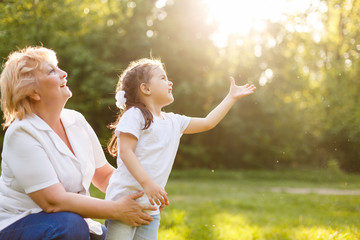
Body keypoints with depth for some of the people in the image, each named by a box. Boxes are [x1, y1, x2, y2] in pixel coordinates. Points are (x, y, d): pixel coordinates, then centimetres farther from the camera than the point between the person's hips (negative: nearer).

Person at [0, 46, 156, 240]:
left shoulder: (76, 121, 3)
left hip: (70, 224, 6)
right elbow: (54, 201, -25)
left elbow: (104, 175, 10)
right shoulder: (21, 134, -19)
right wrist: (117, 210, -23)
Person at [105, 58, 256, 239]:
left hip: (151, 207, 7)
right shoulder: (134, 115, -5)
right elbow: (125, 151, -13)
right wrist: (147, 183, -24)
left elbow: (208, 122, 26)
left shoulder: (174, 122, 17)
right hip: (125, 200, -7)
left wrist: (231, 97, 28)